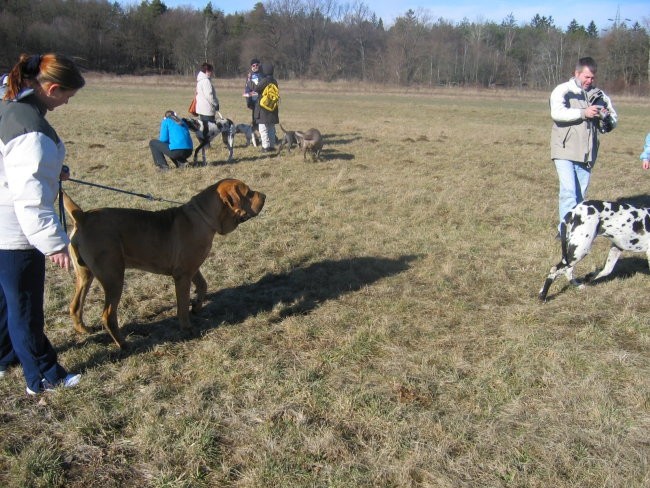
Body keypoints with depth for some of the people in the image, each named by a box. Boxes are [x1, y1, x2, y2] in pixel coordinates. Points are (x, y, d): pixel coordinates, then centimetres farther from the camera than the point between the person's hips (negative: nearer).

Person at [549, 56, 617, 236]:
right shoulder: (562, 90, -2)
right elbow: (557, 112, -22)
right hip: (565, 151, -5)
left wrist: (606, 116, -11)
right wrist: (584, 113, -25)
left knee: (581, 194, 10)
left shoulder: (598, 94, 12)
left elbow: (613, 122, 12)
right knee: (569, 192, -12)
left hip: (587, 153, 5)